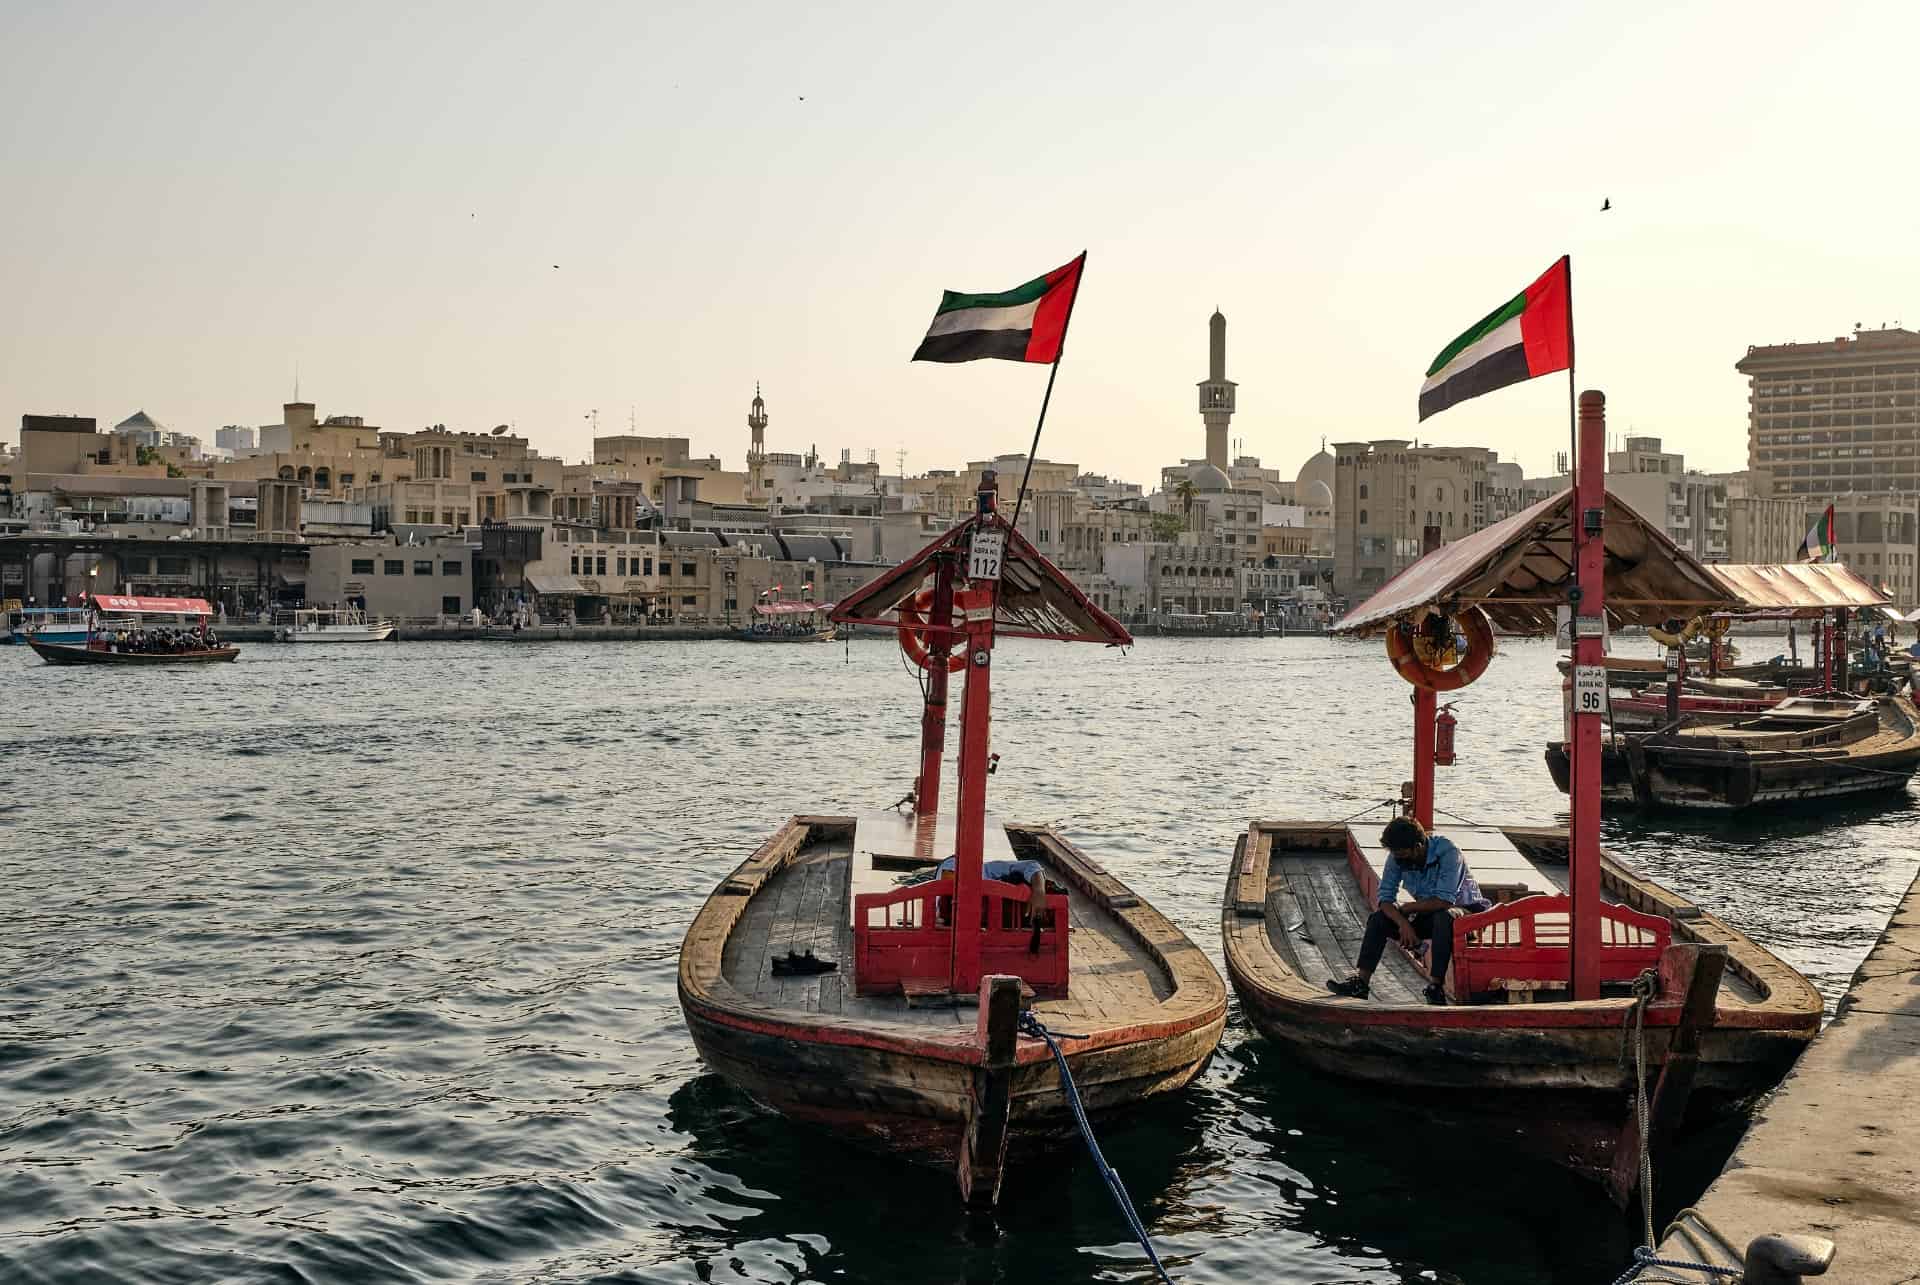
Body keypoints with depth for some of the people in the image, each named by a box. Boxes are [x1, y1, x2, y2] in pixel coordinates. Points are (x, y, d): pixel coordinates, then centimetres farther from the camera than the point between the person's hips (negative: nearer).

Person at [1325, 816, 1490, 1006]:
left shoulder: (1447, 852, -27)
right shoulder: (1397, 857, -10)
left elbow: (1444, 901, -33)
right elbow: (1385, 897, -10)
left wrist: (1407, 907, -19)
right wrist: (1403, 923, -29)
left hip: (1463, 909, -6)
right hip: (1428, 914, 6)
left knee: (1444, 916, -39)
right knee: (1378, 918, -12)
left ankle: (1436, 986, -34)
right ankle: (1360, 981, -18)